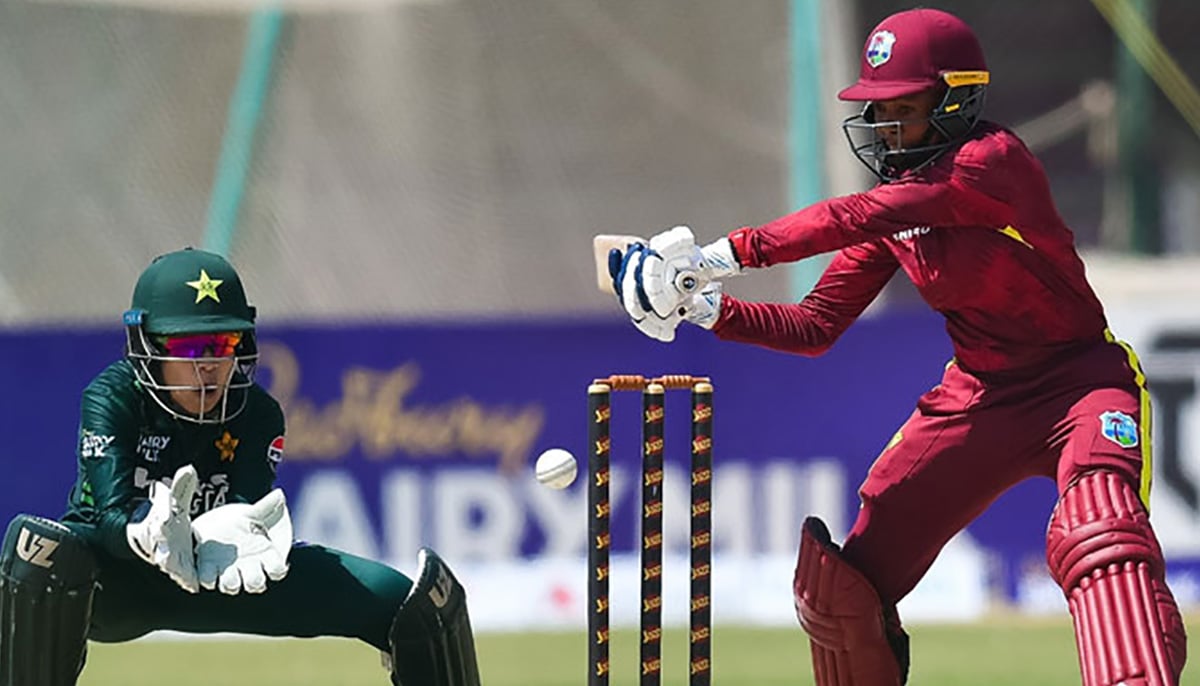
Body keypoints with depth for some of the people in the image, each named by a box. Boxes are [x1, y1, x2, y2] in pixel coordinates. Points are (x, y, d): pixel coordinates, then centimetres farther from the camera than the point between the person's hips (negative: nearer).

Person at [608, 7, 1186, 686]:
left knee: (1098, 540, -35)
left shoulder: (995, 160, -20)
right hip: (977, 396, 7)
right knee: (844, 579, 3)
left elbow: (859, 217, -31)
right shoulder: (895, 206, 4)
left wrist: (726, 253, -34)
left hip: (1082, 381, -7)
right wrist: (707, 308, -10)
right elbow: (813, 327, 5)